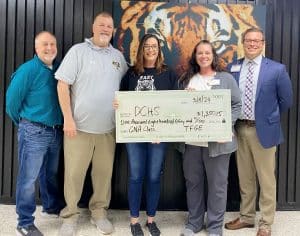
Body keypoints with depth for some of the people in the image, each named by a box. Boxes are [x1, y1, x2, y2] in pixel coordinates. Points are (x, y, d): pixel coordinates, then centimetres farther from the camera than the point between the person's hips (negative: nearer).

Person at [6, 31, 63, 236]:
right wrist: (25, 122, 1)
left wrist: (62, 123, 10)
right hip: (34, 132, -6)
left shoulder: (60, 68, 5)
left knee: (51, 174, 22)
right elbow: (12, 100, -11)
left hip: (56, 131, 6)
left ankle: (52, 207, 42)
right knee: (28, 178, 1)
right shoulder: (27, 70, -14)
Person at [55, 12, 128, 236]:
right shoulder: (78, 50, -2)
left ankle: (100, 212, 26)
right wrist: (68, 118, -12)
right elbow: (63, 85, -7)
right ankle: (70, 215, 19)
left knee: (104, 172, 10)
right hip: (79, 126, -3)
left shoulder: (118, 56, 10)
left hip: (108, 128, 4)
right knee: (74, 173, 4)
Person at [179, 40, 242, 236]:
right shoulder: (187, 79, 13)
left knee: (217, 184, 4)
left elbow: (237, 105, -1)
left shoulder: (226, 78, 2)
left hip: (216, 140, -3)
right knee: (193, 181, 12)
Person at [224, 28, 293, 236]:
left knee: (266, 179, 7)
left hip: (263, 130, -3)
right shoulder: (233, 68, 3)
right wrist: (233, 123, 3)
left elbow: (286, 101, 1)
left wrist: (270, 118, 6)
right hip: (239, 129, 4)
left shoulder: (277, 69, -6)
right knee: (244, 178, 16)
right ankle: (246, 217, 32)